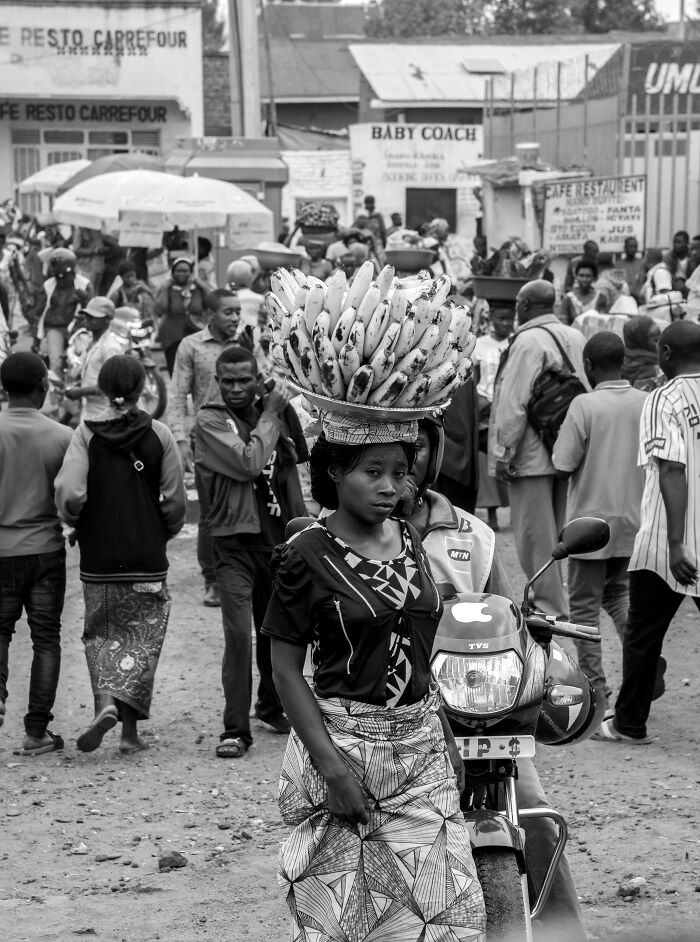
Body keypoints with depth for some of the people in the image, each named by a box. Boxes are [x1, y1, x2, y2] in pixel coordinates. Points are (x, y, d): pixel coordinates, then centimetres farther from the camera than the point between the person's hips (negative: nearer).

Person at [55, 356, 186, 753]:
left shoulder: (86, 434, -6)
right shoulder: (158, 434, -4)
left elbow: (69, 496, -14)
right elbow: (175, 501, -4)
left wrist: (78, 521, 6)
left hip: (98, 558, 0)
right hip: (148, 557, 0)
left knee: (101, 633, 15)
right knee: (141, 637, 9)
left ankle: (106, 702, -10)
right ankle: (130, 730, 3)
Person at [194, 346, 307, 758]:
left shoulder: (271, 412, 7)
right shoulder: (210, 420, -8)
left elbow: (299, 457, 13)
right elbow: (248, 462, -20)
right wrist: (272, 414, -12)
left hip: (279, 537, 5)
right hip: (236, 541, -5)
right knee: (239, 633, -14)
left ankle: (272, 706, 37)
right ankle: (236, 728, -10)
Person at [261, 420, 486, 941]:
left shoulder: (410, 543, 7)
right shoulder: (308, 556, -10)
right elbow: (287, 671, -10)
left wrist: (447, 740, 14)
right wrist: (333, 767, -17)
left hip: (421, 747, 5)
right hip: (342, 741, -5)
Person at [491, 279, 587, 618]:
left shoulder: (529, 341, -15)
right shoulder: (575, 338, 9)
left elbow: (515, 402, -18)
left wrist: (503, 451, -14)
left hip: (533, 454, -8)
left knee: (535, 534, -2)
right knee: (558, 532, 15)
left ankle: (549, 608, -1)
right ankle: (554, 601, 21)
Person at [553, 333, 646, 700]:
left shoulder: (585, 405, -16)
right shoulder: (647, 403, -2)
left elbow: (563, 469, -15)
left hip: (592, 518, -5)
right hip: (634, 519, 5)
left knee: (584, 603, 8)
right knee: (618, 592, 21)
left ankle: (595, 685, 11)